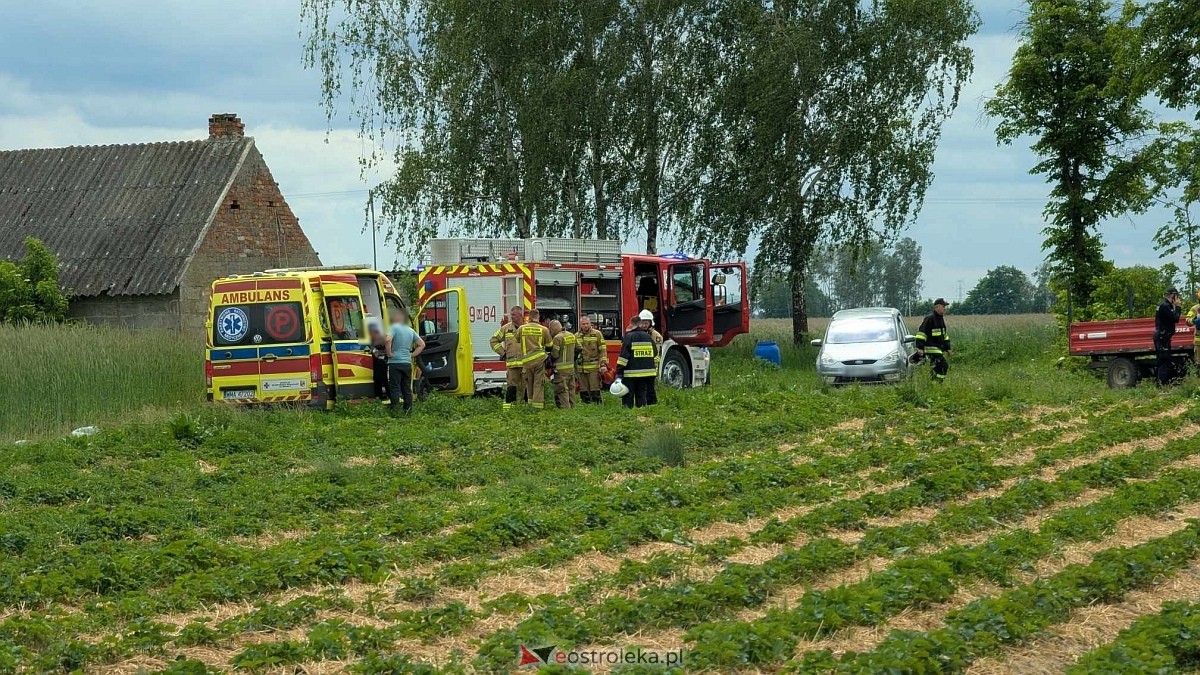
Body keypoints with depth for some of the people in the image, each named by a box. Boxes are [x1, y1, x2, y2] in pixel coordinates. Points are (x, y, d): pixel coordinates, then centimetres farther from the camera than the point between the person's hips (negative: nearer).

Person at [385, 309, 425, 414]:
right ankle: (408, 409, 12)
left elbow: (388, 339, -27)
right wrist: (412, 355, 13)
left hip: (395, 362, -6)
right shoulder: (411, 331, 13)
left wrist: (389, 353, -14)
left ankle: (395, 409, -10)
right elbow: (422, 344, 17)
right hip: (407, 363, 6)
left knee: (394, 388, -4)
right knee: (407, 389, 11)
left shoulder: (394, 327, -8)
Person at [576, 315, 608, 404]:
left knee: (595, 391, -6)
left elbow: (603, 350, -3)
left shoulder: (597, 334, 1)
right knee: (583, 392, 7)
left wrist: (603, 364, -10)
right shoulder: (577, 336, 12)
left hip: (594, 368, -4)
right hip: (581, 369, 4)